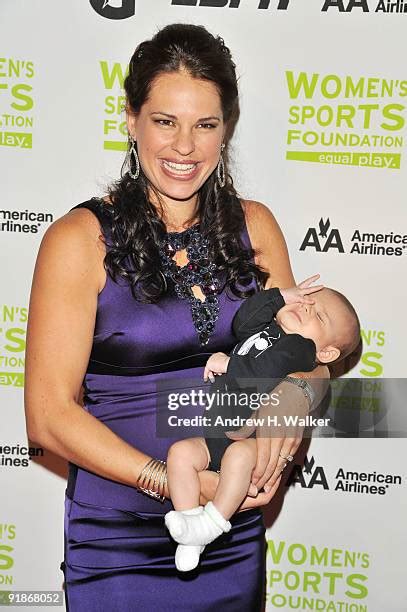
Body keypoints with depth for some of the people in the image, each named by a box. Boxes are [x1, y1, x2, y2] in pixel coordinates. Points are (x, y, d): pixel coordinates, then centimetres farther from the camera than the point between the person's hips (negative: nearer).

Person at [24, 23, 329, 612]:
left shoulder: (254, 226, 0)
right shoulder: (81, 238, -12)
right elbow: (49, 413, -13)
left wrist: (293, 395, -17)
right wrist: (172, 482, -21)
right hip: (118, 543, -4)